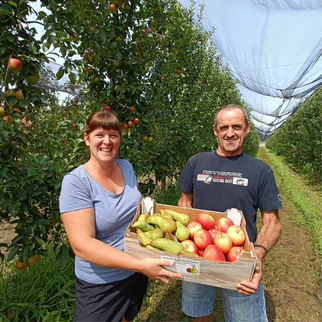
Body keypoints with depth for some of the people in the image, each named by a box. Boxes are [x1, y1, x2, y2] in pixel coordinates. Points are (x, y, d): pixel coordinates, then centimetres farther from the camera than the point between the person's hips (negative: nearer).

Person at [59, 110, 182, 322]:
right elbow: (82, 244, -27)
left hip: (137, 272, 6)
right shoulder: (76, 182, -22)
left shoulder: (127, 167, -4)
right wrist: (140, 264, -32)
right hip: (101, 285, -5)